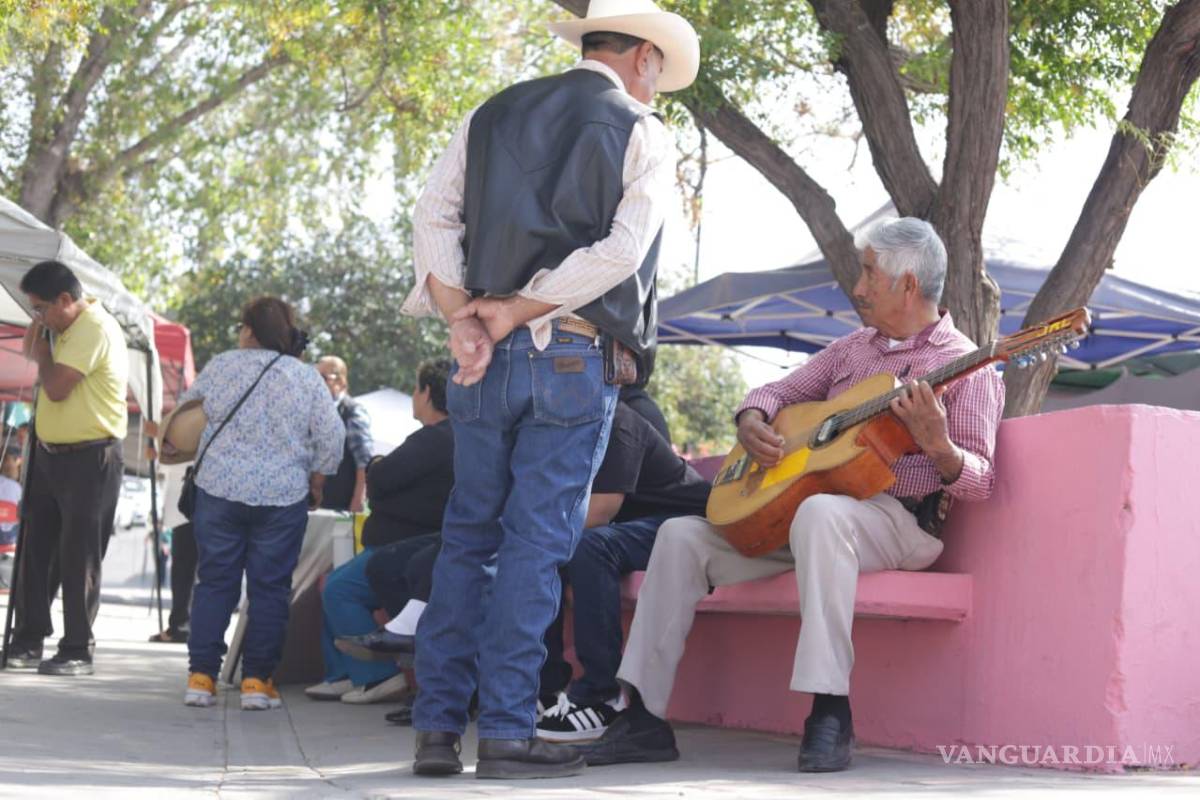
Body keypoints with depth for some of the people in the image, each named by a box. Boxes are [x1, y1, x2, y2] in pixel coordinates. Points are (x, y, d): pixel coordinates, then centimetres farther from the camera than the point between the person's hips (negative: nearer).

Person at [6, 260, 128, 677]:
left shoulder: (95, 329, -17)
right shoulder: (68, 330, 14)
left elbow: (56, 387, -24)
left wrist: (42, 352, -7)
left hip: (89, 459, -9)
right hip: (51, 455, 10)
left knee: (79, 557, -5)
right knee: (35, 549, 10)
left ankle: (77, 650, 2)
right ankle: (28, 641, 17)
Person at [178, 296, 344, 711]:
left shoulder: (219, 367, 2)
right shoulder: (306, 378, -2)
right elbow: (331, 437, -2)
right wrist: (317, 479, 11)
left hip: (219, 490, 1)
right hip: (282, 497, -1)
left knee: (214, 582, 8)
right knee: (270, 588, 5)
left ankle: (201, 676, 7)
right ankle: (257, 680, 5)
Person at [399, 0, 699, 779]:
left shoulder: (494, 115, 15)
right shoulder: (642, 135, 1)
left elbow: (433, 216, 5)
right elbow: (621, 253, -12)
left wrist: (461, 317, -4)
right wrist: (518, 311, -9)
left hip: (488, 360, 4)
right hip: (576, 362, -4)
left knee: (467, 537, 10)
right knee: (537, 543, -1)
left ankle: (437, 724, 8)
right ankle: (507, 731, -1)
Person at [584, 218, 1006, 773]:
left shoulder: (965, 367, -3)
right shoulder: (853, 349, 19)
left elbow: (979, 482, -11)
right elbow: (777, 391, 22)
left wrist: (937, 445, -32)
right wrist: (752, 423, -1)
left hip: (898, 520, -7)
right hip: (807, 502, 7)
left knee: (819, 513, -41)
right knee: (682, 535, -6)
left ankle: (830, 714, -40)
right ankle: (645, 716, -9)